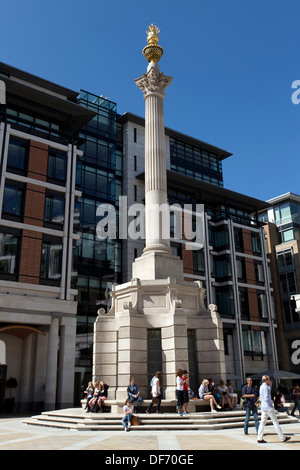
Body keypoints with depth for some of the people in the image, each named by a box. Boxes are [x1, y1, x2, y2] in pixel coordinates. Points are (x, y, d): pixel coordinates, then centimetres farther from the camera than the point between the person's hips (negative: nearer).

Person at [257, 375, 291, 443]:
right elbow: (266, 399, -24)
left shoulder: (261, 387, 12)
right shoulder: (265, 387, -17)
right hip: (269, 407, -9)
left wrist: (270, 385, 16)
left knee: (262, 422, 7)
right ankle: (283, 438, 10)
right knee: (276, 422, 1)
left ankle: (259, 438, 4)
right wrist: (271, 402, -7)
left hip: (263, 407, 9)